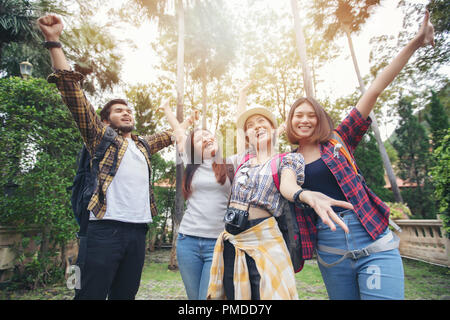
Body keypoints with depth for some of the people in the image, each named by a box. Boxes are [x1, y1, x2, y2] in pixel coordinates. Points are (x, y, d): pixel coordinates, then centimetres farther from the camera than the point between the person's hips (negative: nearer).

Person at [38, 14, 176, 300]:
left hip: (138, 230, 5)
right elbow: (72, 91, -2)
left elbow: (172, 134, 36)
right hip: (106, 229, -5)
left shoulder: (143, 145, 20)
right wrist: (54, 42, -6)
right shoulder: (100, 137, 6)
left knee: (125, 295, 14)